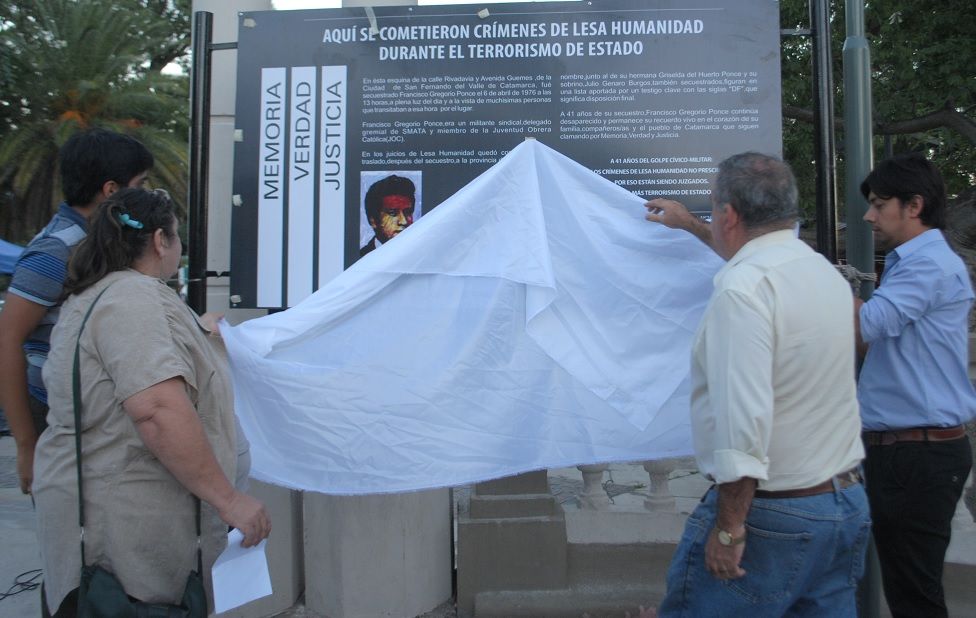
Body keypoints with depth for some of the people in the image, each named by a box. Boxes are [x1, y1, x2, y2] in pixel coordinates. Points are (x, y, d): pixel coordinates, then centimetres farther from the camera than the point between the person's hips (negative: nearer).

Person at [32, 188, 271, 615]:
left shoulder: (92, 294, 14)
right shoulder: (134, 297, -19)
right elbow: (159, 412, -30)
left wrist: (196, 331, 46)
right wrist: (229, 500, -26)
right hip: (125, 521, -10)